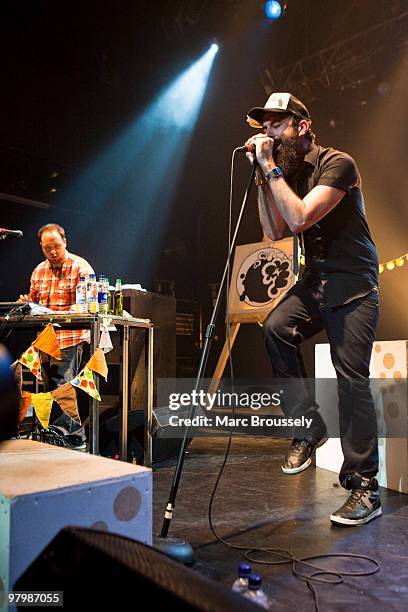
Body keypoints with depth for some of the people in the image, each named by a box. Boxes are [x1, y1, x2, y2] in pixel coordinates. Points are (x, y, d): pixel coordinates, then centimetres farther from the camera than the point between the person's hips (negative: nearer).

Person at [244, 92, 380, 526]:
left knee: (351, 378, -11)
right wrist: (262, 176, -1)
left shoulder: (337, 164, -12)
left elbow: (301, 217, -25)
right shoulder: (288, 172, 11)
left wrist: (271, 168, -17)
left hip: (353, 283, -6)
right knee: (276, 328, -21)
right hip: (315, 279, 7)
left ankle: (364, 487, 0)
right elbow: (275, 232, 3)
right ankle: (307, 427, -5)